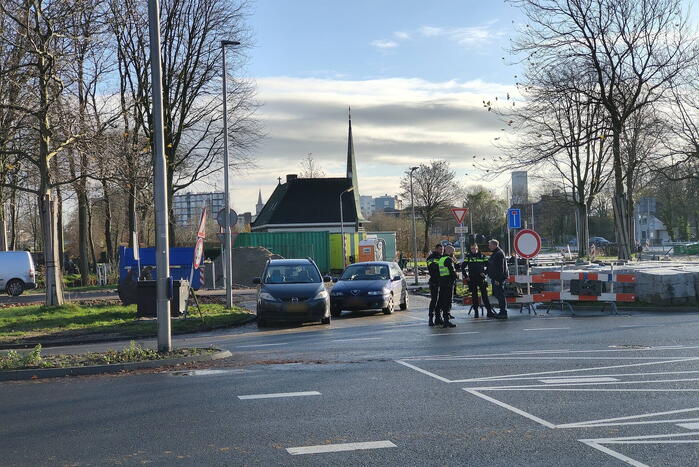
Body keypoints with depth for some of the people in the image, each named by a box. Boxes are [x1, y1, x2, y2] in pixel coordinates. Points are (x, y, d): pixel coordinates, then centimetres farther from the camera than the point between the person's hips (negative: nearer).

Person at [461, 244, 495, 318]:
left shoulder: (482, 256, 3)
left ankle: (489, 311, -7)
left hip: (481, 278, -1)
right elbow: (463, 267, 6)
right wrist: (466, 276, -1)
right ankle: (475, 312, 9)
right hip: (472, 279, 1)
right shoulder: (468, 256, 4)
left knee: (484, 294, -5)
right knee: (474, 295, 4)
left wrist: (485, 273, -1)